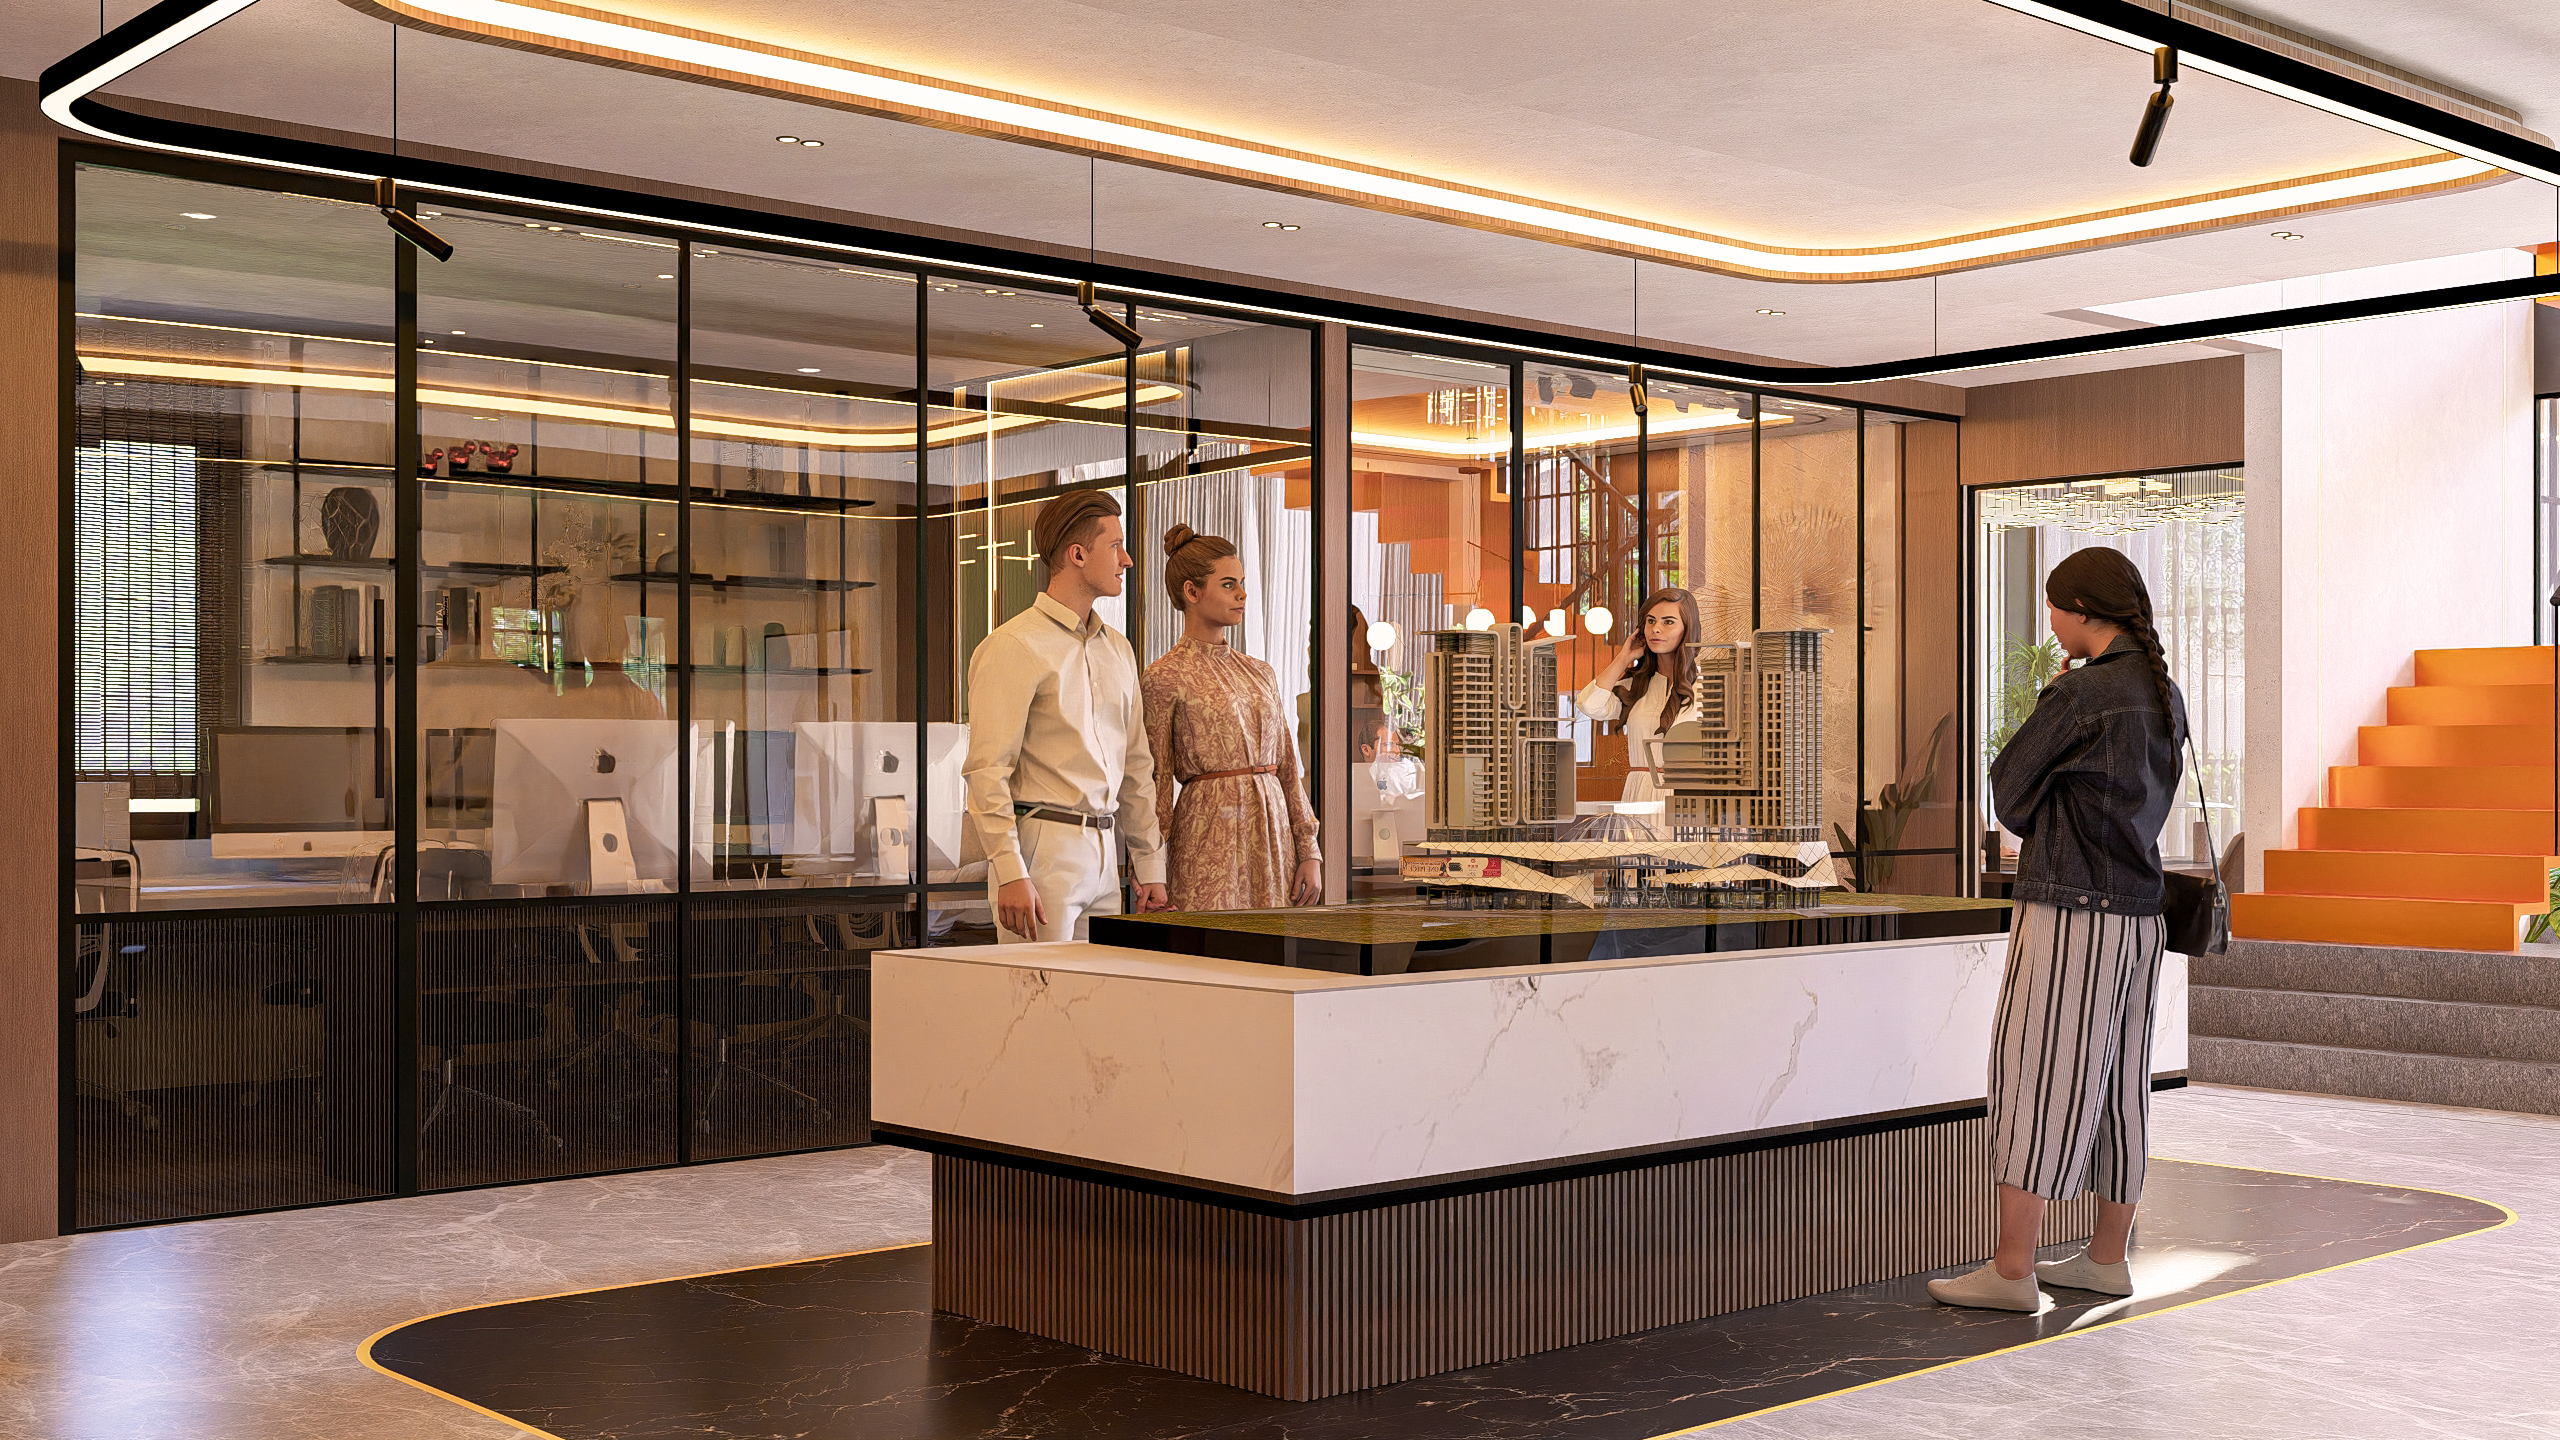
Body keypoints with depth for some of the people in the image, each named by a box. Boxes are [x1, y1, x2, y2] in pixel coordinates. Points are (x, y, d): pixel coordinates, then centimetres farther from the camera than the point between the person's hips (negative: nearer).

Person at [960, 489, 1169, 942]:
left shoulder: (1118, 649, 17)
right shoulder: (1013, 646, -7)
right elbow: (986, 769, -12)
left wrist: (1150, 866, 16)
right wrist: (1010, 873, -20)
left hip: (1103, 857, 7)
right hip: (1041, 849, -7)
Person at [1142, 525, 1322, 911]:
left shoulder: (1259, 673, 15)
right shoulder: (1166, 677, -4)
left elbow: (1288, 769, 15)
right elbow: (1156, 783, -4)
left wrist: (1309, 852, 7)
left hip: (1273, 832, 6)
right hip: (1210, 840, -6)